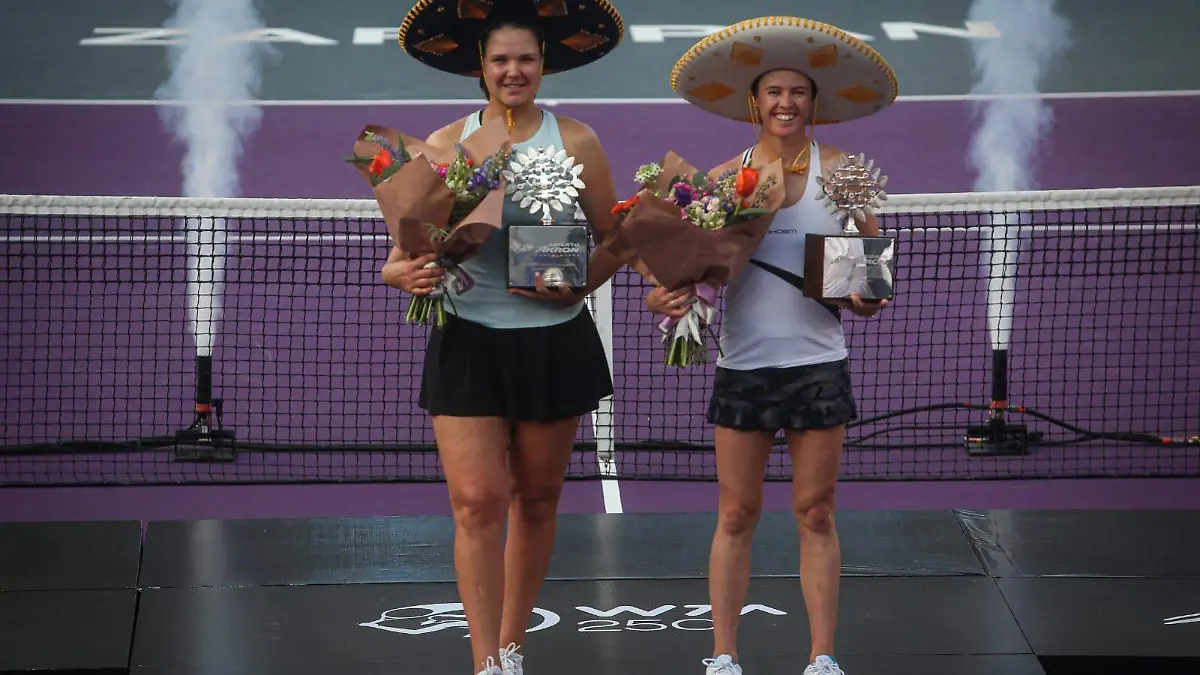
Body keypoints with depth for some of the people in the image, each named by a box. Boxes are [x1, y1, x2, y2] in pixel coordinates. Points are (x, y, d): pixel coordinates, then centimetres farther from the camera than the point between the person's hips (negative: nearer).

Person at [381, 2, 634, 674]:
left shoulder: (575, 141, 0)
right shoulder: (444, 145, 1)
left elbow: (614, 240, 1)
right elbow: (405, 249, 3)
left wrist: (574, 288, -17)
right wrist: (409, 273, -20)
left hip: (554, 340, 1)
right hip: (468, 341, -1)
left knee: (536, 498, 12)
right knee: (478, 501, -9)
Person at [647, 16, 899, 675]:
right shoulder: (723, 177, 3)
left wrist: (870, 294, -17)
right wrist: (669, 294, -16)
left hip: (819, 362, 0)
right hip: (743, 364, 1)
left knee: (816, 513, 5)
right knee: (737, 514, 4)